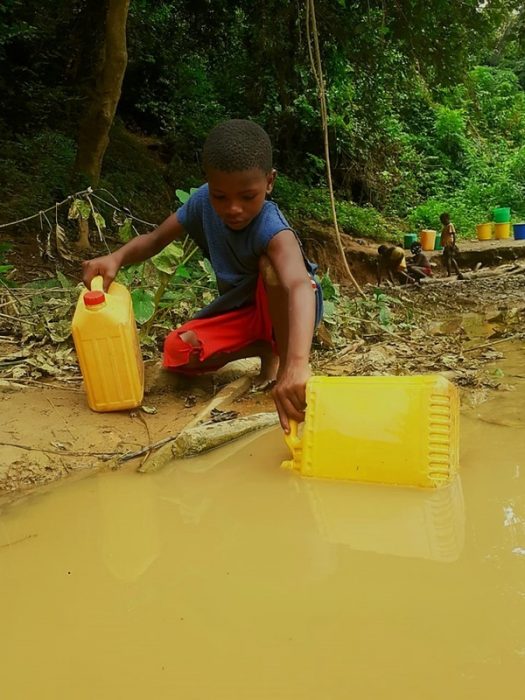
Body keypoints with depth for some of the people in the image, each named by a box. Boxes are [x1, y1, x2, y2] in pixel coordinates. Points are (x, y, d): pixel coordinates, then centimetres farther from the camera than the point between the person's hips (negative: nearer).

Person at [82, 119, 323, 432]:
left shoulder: (272, 228, -35)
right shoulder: (204, 201, -16)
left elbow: (301, 286, -55)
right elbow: (155, 239, -4)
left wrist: (296, 365, -72)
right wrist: (116, 258, -28)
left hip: (283, 309, -5)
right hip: (240, 311, 6)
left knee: (270, 263, -36)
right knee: (179, 352, -19)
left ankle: (284, 359, -19)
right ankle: (267, 349, 1)